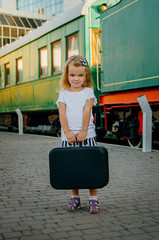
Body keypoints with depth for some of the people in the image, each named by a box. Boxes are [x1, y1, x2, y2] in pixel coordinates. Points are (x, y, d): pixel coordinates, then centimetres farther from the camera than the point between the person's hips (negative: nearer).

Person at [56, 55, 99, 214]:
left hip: (87, 135, -1)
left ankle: (93, 199, 8)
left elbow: (87, 111, -5)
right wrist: (67, 132, -13)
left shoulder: (88, 92, 6)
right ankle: (75, 198, 18)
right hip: (68, 137, 2)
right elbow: (62, 114, 0)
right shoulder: (63, 94, 9)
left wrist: (83, 131, -15)